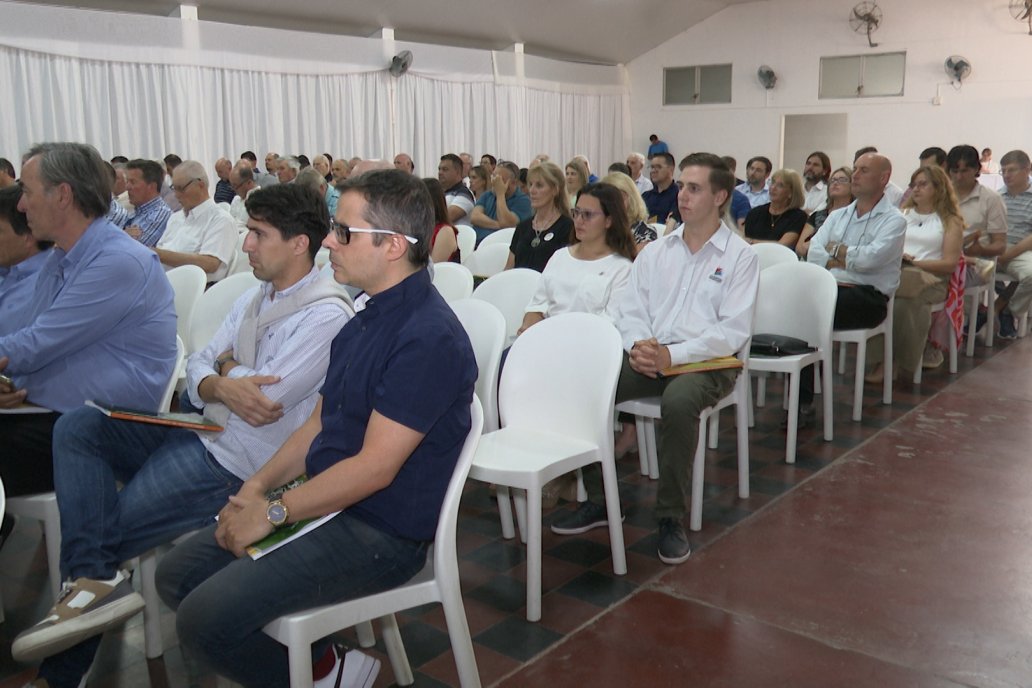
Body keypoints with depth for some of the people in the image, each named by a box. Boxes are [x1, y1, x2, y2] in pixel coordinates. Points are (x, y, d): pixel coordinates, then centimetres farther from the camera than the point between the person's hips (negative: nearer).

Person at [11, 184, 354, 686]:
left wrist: (225, 369, -1)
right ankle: (93, 580, -17)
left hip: (234, 464, -9)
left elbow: (264, 396, -22)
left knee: (104, 531, -12)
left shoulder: (326, 315, -15)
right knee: (76, 427, -9)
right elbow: (196, 368, 9)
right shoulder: (255, 299, 14)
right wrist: (221, 386, -15)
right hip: (200, 432, 9)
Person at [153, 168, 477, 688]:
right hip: (328, 504, 10)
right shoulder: (370, 317, 10)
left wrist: (274, 512, -15)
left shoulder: (428, 338, -22)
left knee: (205, 619, -18)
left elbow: (374, 467, -24)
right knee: (176, 575, 8)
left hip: (378, 533, -10)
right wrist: (258, 485, 1)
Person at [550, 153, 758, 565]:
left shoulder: (740, 256, 1)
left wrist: (672, 355, -19)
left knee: (679, 402, -38)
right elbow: (630, 309, 12)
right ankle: (598, 500, -6)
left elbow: (735, 330, -9)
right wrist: (638, 344, -11)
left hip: (706, 360, -4)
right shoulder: (655, 251, 15)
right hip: (648, 356, 5)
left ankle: (670, 517, -19)